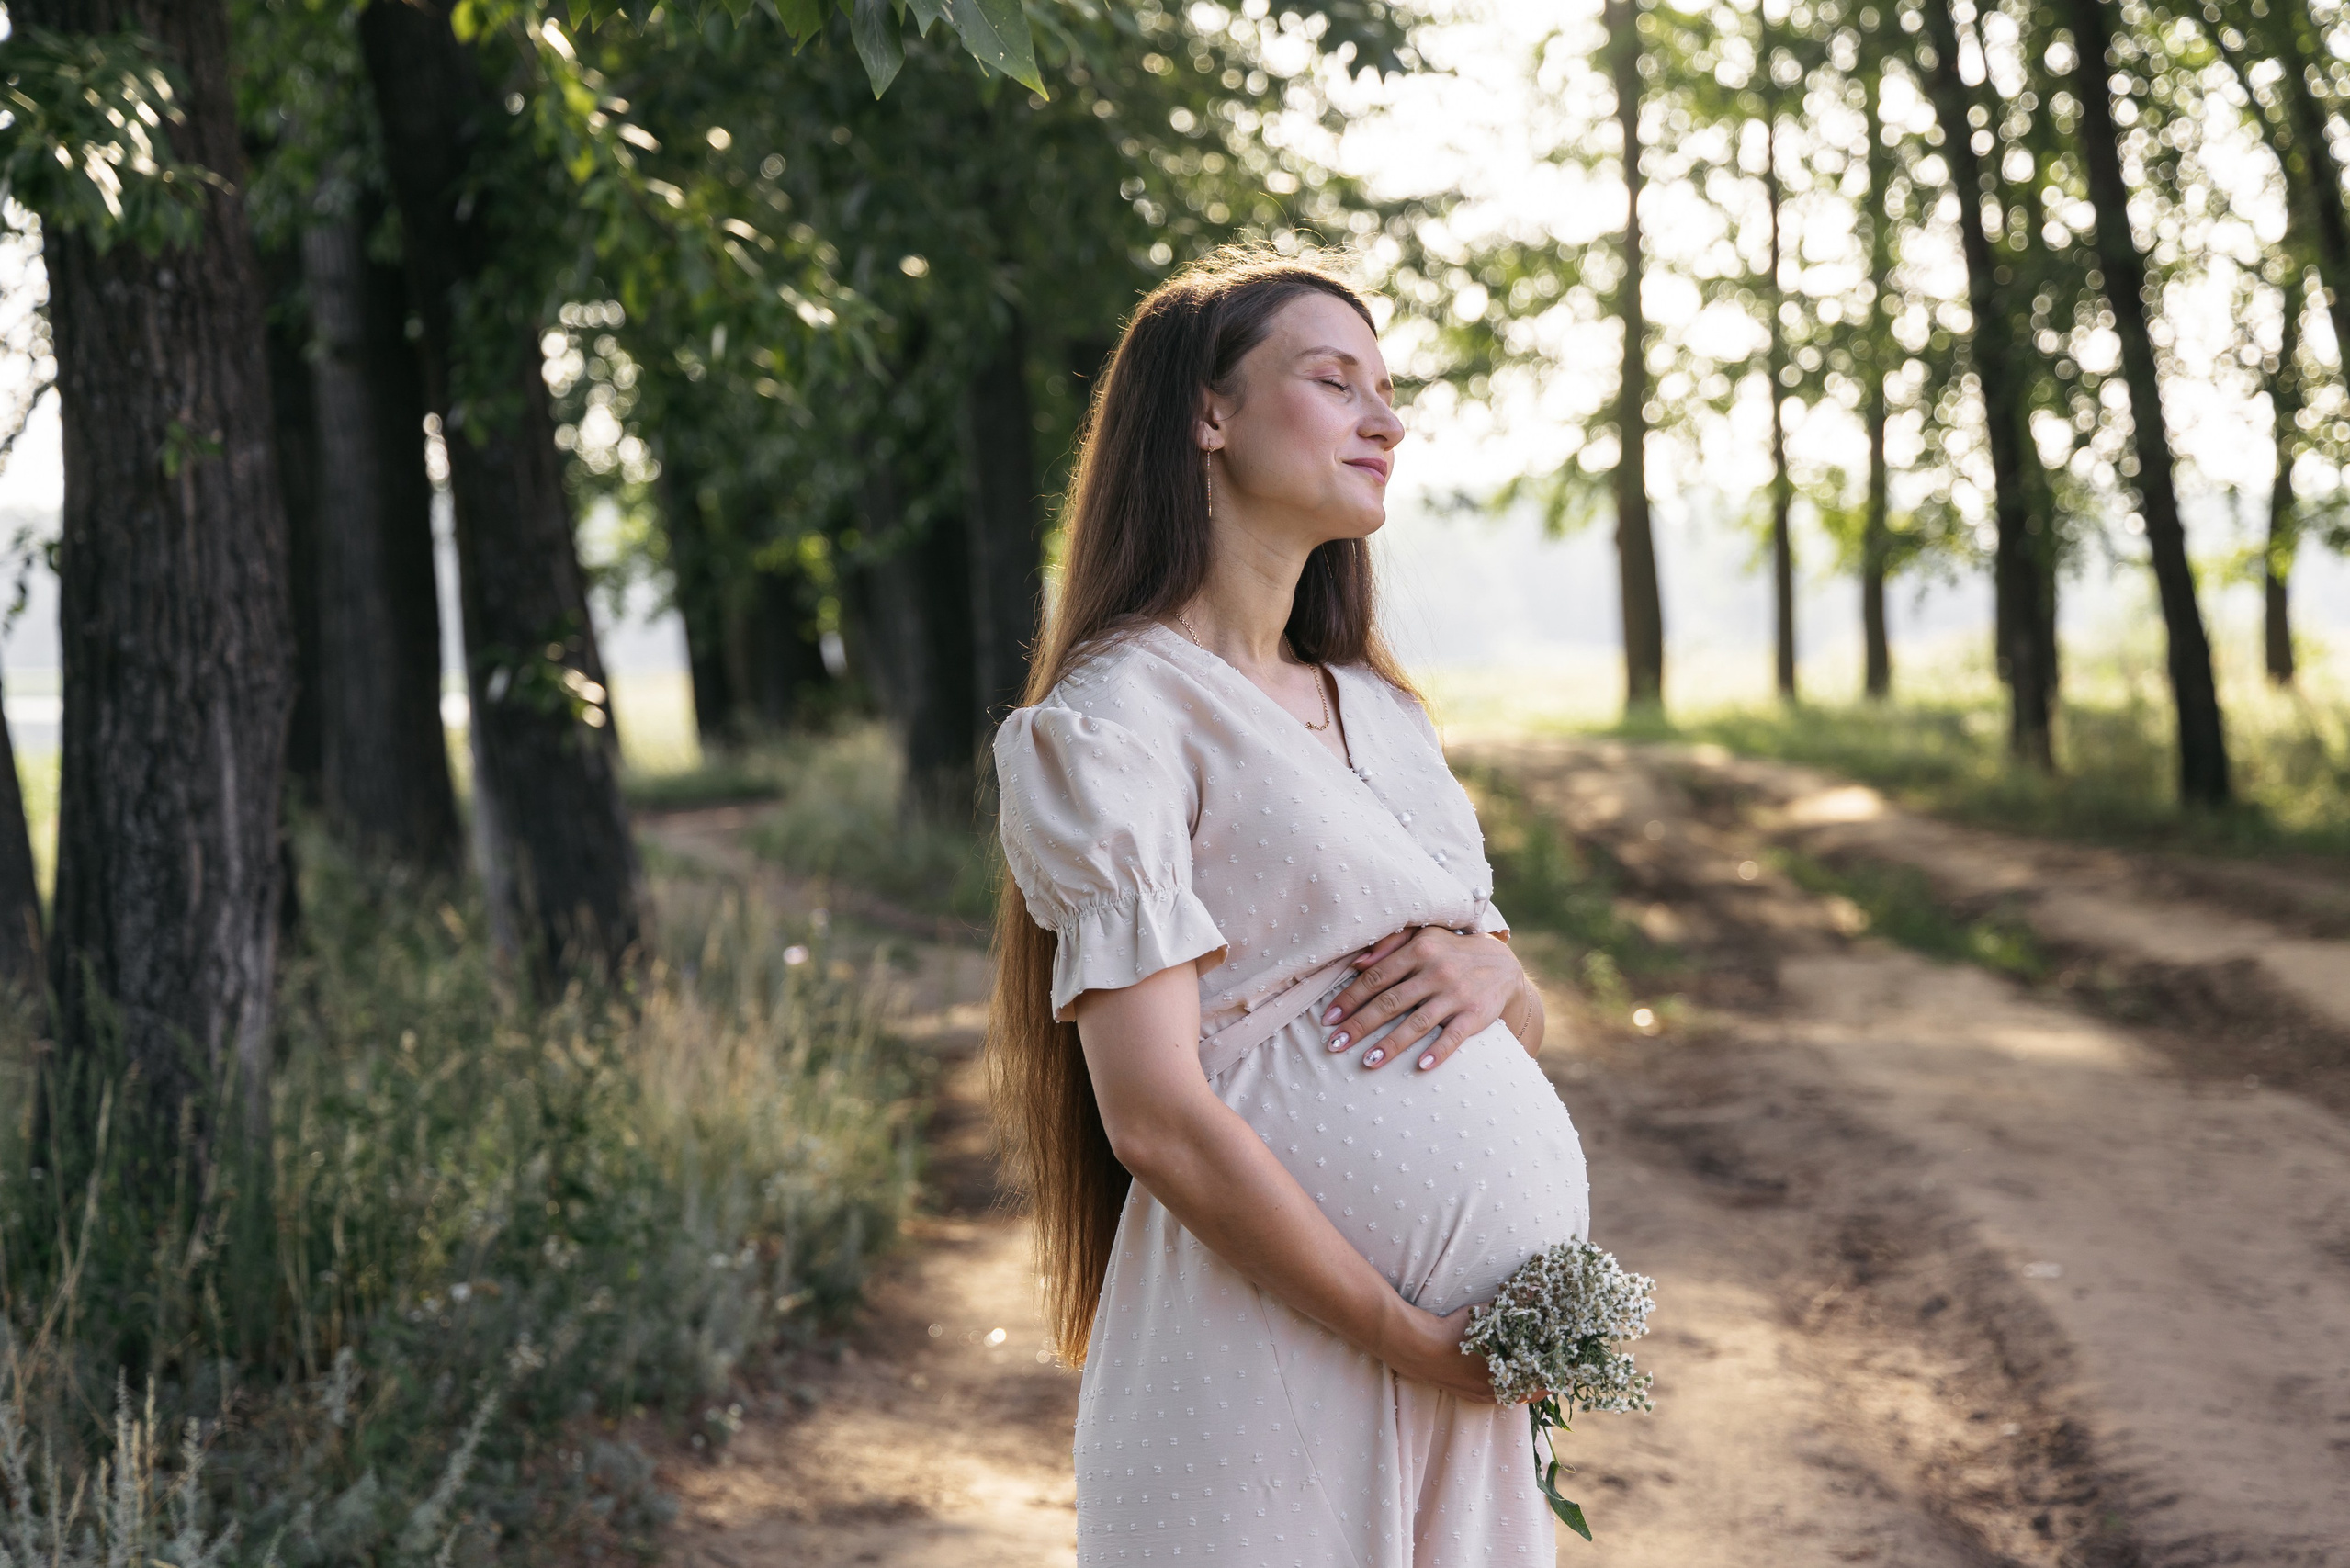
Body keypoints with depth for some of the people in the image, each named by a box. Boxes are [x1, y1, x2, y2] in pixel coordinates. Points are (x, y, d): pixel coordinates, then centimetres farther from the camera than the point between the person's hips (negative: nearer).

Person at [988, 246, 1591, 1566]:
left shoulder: (1380, 709, 16)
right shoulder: (1119, 716, -9)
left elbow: (1529, 1018, 19)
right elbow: (1157, 1120, -16)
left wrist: (1493, 972, -4)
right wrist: (1424, 1347, -16)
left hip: (1479, 1348, 7)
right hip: (1280, 1352, -7)